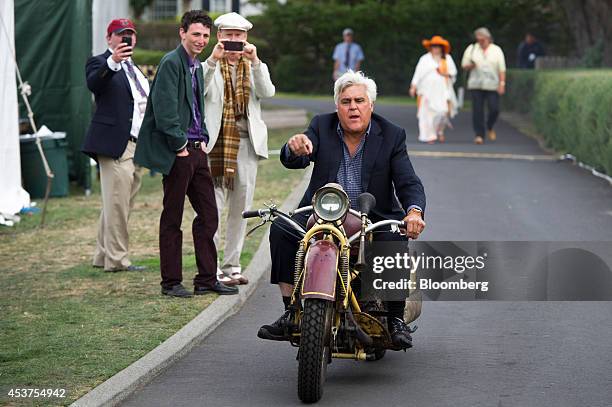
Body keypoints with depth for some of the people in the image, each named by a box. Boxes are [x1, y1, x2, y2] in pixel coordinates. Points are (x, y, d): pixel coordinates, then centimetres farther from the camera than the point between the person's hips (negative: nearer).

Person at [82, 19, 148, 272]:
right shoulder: (100, 63, -5)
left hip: (135, 145, 9)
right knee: (117, 203, -9)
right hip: (114, 145, -9)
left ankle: (104, 256, 20)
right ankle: (116, 259, -5)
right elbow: (93, 83, -27)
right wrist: (113, 61, -44)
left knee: (121, 204, 13)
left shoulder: (133, 68, 21)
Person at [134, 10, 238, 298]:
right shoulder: (171, 63, -13)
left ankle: (206, 279, 16)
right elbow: (164, 110, -19)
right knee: (172, 218, 0)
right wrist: (180, 146, -15)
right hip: (177, 153, -9)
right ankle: (171, 282, 7)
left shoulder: (197, 66, 16)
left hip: (196, 149, 9)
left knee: (208, 214, 9)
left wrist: (203, 139, 12)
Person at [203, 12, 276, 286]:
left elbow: (267, 92, -5)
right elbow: (198, 90, -15)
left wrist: (255, 61, -17)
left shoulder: (254, 67, 14)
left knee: (241, 208, 7)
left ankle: (232, 266, 14)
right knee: (213, 207, -8)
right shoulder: (209, 66, 5)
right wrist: (213, 60, -27)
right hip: (216, 142, -4)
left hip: (246, 143, 4)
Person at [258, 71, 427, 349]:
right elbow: (292, 161, -12)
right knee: (280, 229, -23)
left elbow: (409, 183, -7)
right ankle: (291, 313, -18)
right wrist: (295, 148, -38)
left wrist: (414, 211, -31)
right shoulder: (321, 127, 3)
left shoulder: (391, 136, 0)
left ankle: (397, 319, -17)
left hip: (374, 220, -2)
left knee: (395, 239, -33)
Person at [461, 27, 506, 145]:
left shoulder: (496, 50, 6)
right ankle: (479, 135, 1)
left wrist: (502, 83, -5)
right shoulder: (471, 49, 7)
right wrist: (470, 65, -13)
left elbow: (502, 69, 4)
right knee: (477, 110, -5)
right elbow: (464, 65, 10)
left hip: (492, 85, 0)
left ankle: (490, 128, 22)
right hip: (476, 85, 0)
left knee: (494, 109, -6)